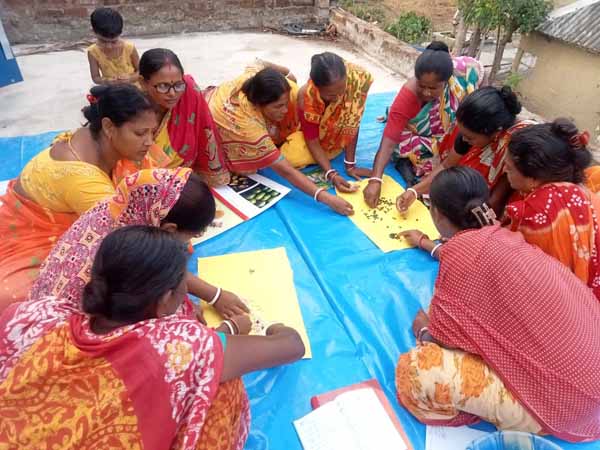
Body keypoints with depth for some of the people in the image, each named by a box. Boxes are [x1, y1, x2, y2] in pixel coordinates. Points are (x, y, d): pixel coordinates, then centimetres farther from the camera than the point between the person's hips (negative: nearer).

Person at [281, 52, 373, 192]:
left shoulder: (357, 78, -34)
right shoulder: (306, 96, -34)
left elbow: (353, 125, -25)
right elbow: (312, 141, -26)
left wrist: (350, 165, -24)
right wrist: (331, 175, -37)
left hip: (339, 136, 3)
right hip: (316, 132, -2)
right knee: (290, 157, -24)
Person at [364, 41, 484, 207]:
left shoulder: (464, 69, -29)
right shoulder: (408, 96, -36)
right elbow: (389, 142, -37)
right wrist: (375, 180, -52)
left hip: (452, 132, 4)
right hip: (419, 138, -4)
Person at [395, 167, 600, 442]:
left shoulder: (462, 249, -20)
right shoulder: (500, 237, 3)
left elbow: (444, 338, -13)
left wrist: (424, 330, 9)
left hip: (555, 400, -8)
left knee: (416, 369, -17)